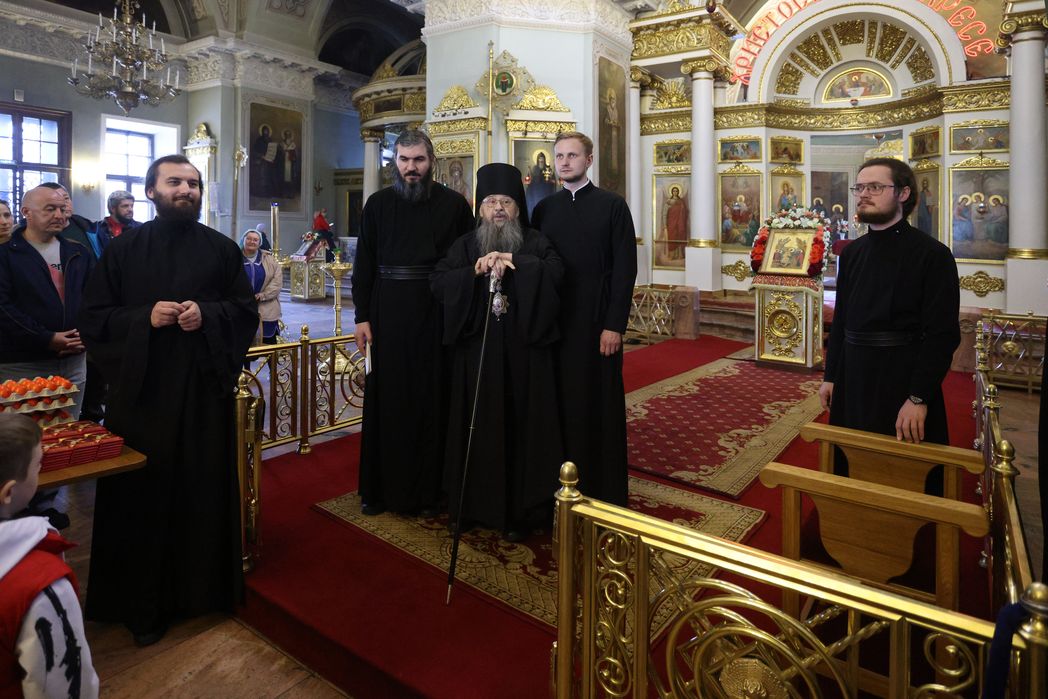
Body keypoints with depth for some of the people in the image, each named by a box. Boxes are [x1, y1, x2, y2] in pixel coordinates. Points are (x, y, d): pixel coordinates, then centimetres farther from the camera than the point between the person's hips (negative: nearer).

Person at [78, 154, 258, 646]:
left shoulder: (222, 249, 6)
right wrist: (145, 316, -14)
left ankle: (204, 588, 25)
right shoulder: (123, 250, 5)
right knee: (142, 494, 4)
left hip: (205, 388, 1)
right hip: (141, 389, 0)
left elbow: (247, 310, 5)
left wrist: (206, 315, -13)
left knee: (203, 489, 7)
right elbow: (93, 317, 3)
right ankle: (142, 604, 19)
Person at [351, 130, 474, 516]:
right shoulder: (378, 203, 6)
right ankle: (383, 486, 22)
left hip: (436, 314, -1)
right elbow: (364, 263, 5)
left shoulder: (453, 204, 2)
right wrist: (362, 316, -1)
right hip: (388, 312, 1)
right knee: (386, 398, 7)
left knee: (432, 397, 5)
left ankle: (428, 488, 20)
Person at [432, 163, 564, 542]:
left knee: (522, 425, 1)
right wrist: (475, 271, -17)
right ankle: (476, 503, 19)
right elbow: (438, 282, -2)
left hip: (524, 352, -1)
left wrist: (513, 261, -21)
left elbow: (554, 273, -12)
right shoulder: (465, 245, 12)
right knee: (479, 425, 5)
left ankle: (520, 509, 12)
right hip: (477, 351, 1)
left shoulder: (536, 243, 8)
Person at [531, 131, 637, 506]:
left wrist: (614, 325, -11)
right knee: (559, 402, 6)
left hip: (597, 323, -3)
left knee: (600, 404, 3)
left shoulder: (613, 205, 1)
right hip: (553, 322, 3)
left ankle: (605, 489, 18)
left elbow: (625, 268, -4)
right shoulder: (543, 209, 11)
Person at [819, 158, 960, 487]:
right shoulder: (851, 253, 8)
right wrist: (830, 376, 8)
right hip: (853, 376, 5)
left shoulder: (933, 254, -10)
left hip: (902, 380, -5)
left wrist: (919, 398, -19)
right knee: (851, 468, 16)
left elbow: (943, 334, -14)